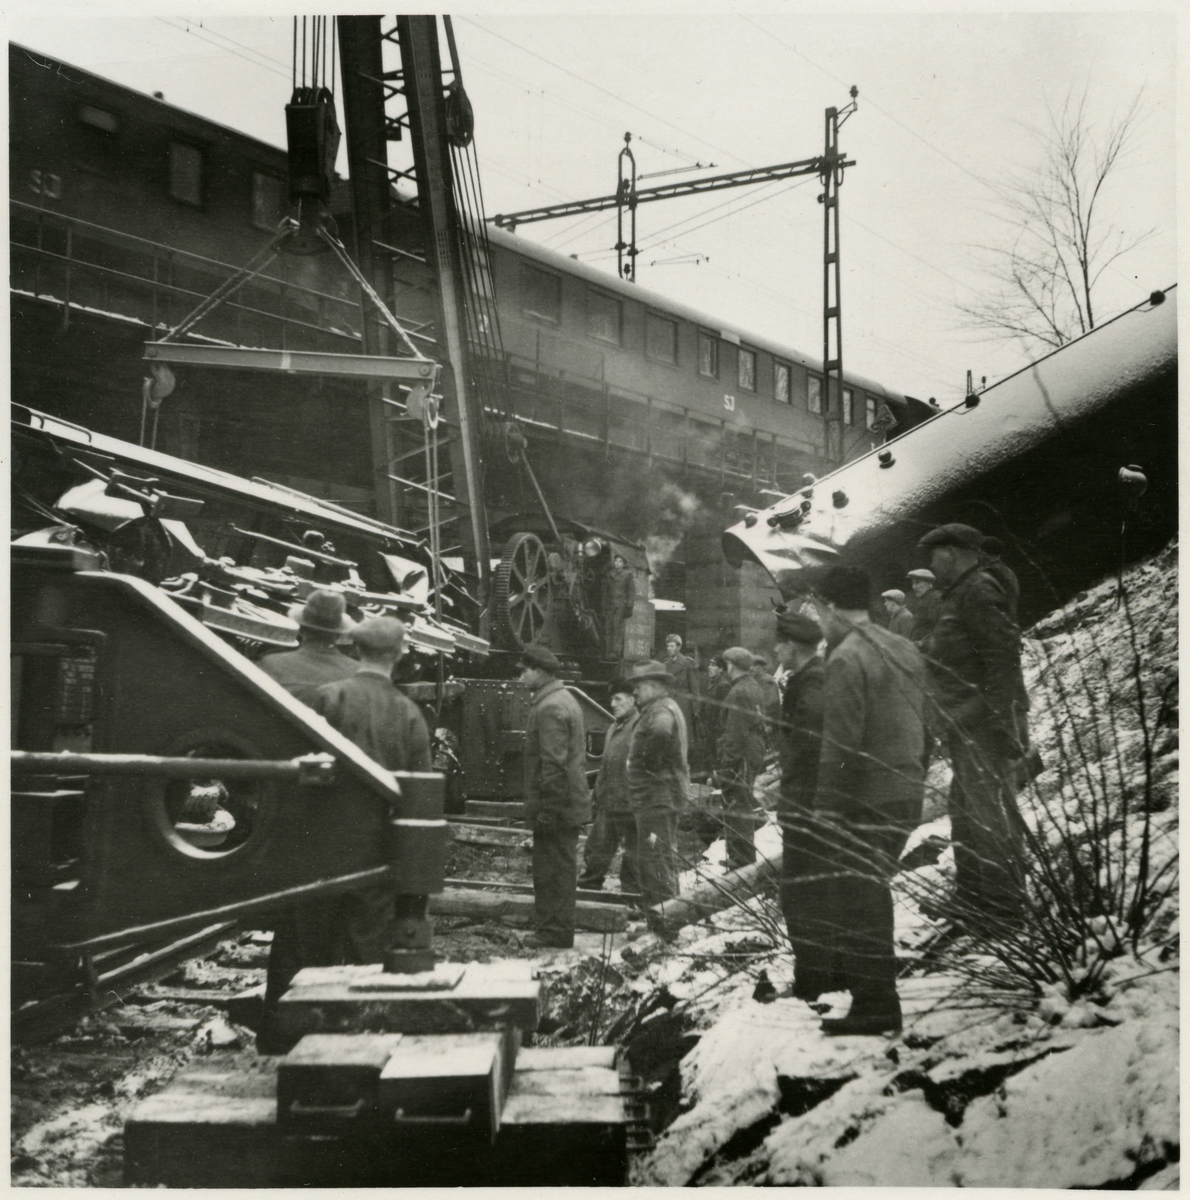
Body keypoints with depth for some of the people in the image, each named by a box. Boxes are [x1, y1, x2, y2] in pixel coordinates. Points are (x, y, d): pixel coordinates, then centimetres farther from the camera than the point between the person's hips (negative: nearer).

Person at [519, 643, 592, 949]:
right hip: (570, 803, 10)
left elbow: (553, 763, -23)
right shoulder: (564, 700, 16)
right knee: (561, 869, 15)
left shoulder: (550, 708, -18)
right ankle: (555, 929, 22)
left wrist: (547, 807, -21)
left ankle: (555, 932, 1)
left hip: (555, 806, -10)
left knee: (553, 870, -4)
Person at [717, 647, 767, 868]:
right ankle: (746, 856, 27)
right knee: (743, 808, 18)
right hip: (754, 755, 10)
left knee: (736, 810, -5)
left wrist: (727, 764, -19)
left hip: (740, 758, -10)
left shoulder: (739, 693, -17)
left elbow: (735, 733, -21)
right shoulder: (755, 688, 14)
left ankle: (741, 859, -2)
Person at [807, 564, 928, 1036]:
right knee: (870, 894, 20)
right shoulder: (905, 651, 13)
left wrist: (826, 808, -16)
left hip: (864, 799, -9)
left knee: (858, 900, -1)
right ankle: (857, 978, 32)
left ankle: (876, 1005, 2)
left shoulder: (847, 658, -15)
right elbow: (923, 729, 16)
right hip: (906, 794, 9)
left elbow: (840, 744, -20)